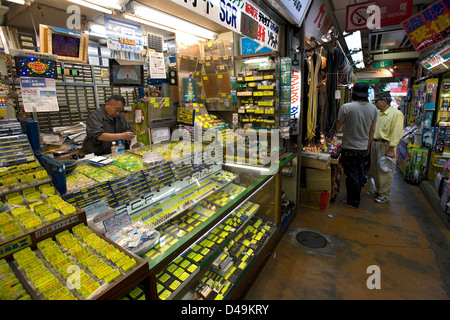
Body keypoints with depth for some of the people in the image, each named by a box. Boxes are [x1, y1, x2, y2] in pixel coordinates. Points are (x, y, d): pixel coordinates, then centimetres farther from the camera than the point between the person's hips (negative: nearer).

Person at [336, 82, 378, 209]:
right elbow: (372, 131, 9)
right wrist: (368, 145, 20)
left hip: (349, 147, -6)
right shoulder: (373, 108, 2)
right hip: (363, 147, 6)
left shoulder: (346, 107, -16)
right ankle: (357, 197, 35)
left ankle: (353, 202, 14)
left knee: (351, 175, 3)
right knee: (360, 173, 19)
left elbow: (338, 126, -5)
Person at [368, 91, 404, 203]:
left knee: (385, 172, 1)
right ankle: (378, 190, 31)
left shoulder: (396, 114, -12)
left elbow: (396, 133, -17)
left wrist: (391, 150, -20)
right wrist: (370, 144, 16)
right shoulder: (377, 113, 11)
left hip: (385, 145, -8)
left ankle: (385, 195, 14)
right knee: (375, 170, 16)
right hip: (375, 143, 8)